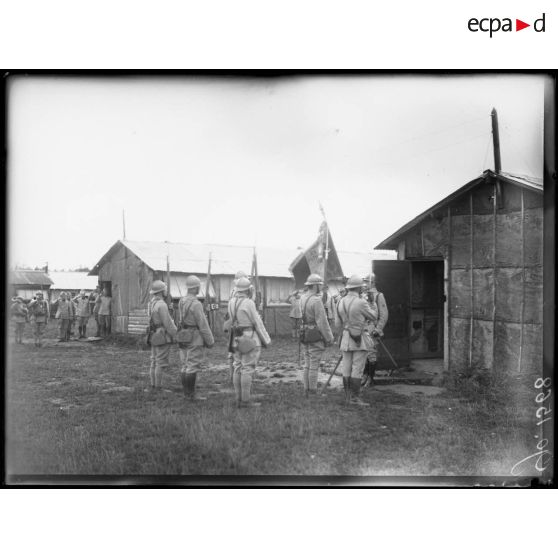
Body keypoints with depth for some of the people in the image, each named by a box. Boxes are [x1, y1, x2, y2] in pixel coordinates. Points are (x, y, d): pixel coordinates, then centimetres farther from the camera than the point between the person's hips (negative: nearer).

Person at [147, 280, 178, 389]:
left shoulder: (151, 304, 11)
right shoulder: (161, 305, -19)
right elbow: (167, 323, -20)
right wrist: (177, 336, -11)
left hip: (155, 337, 9)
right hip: (163, 338, -9)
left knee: (155, 362, 10)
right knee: (161, 363, -5)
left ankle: (153, 385, 13)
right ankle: (158, 387, -3)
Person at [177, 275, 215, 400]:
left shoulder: (181, 302, 7)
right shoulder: (196, 304, -19)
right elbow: (203, 325, -17)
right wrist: (210, 341, -9)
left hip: (184, 337, 9)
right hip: (195, 339, -9)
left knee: (186, 366, 10)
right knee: (193, 367, -4)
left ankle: (188, 394, 15)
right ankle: (190, 394, -1)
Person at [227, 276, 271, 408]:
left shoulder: (231, 302, 5)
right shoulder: (249, 303, -15)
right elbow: (257, 323, -11)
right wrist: (267, 340, -3)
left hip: (237, 340, 7)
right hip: (250, 339, -7)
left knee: (238, 369, 9)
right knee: (247, 369, -5)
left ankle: (239, 399, 12)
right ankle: (245, 400, -3)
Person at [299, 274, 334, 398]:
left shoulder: (303, 299, 9)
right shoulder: (316, 300, -17)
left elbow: (301, 318, 10)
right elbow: (322, 321, -17)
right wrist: (329, 338, -10)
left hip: (305, 335, 8)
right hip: (316, 336, -8)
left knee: (307, 364, 14)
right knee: (314, 365, -2)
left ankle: (306, 390, 19)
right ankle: (313, 392, 3)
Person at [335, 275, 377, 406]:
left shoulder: (341, 302, 3)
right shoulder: (360, 302, -16)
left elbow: (338, 323, 8)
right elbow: (373, 316, -1)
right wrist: (372, 308, 19)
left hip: (345, 339, 6)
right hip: (360, 340, -6)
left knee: (347, 368, 9)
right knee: (357, 369, -3)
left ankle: (348, 396, 15)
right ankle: (355, 397, -3)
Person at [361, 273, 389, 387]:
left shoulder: (379, 296, -5)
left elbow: (384, 315, -8)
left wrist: (378, 329, -15)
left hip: (372, 329, -6)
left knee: (372, 354, -3)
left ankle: (370, 379, 5)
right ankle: (365, 376, 20)